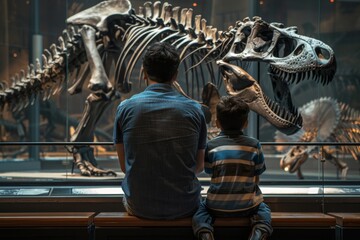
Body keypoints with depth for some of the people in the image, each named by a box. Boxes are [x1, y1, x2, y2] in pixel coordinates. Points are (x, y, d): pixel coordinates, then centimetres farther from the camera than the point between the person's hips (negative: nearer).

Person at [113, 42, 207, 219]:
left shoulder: (125, 108, -6)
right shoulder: (194, 109, -5)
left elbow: (124, 166, 4)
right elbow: (199, 166, 7)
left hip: (139, 207, 0)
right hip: (185, 207, 0)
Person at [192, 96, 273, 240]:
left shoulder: (211, 146, -3)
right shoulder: (254, 145, -2)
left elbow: (210, 172, 4)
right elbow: (257, 178, 3)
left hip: (217, 208, -1)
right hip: (247, 207, 1)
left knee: (201, 209, 25)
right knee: (263, 209, 28)